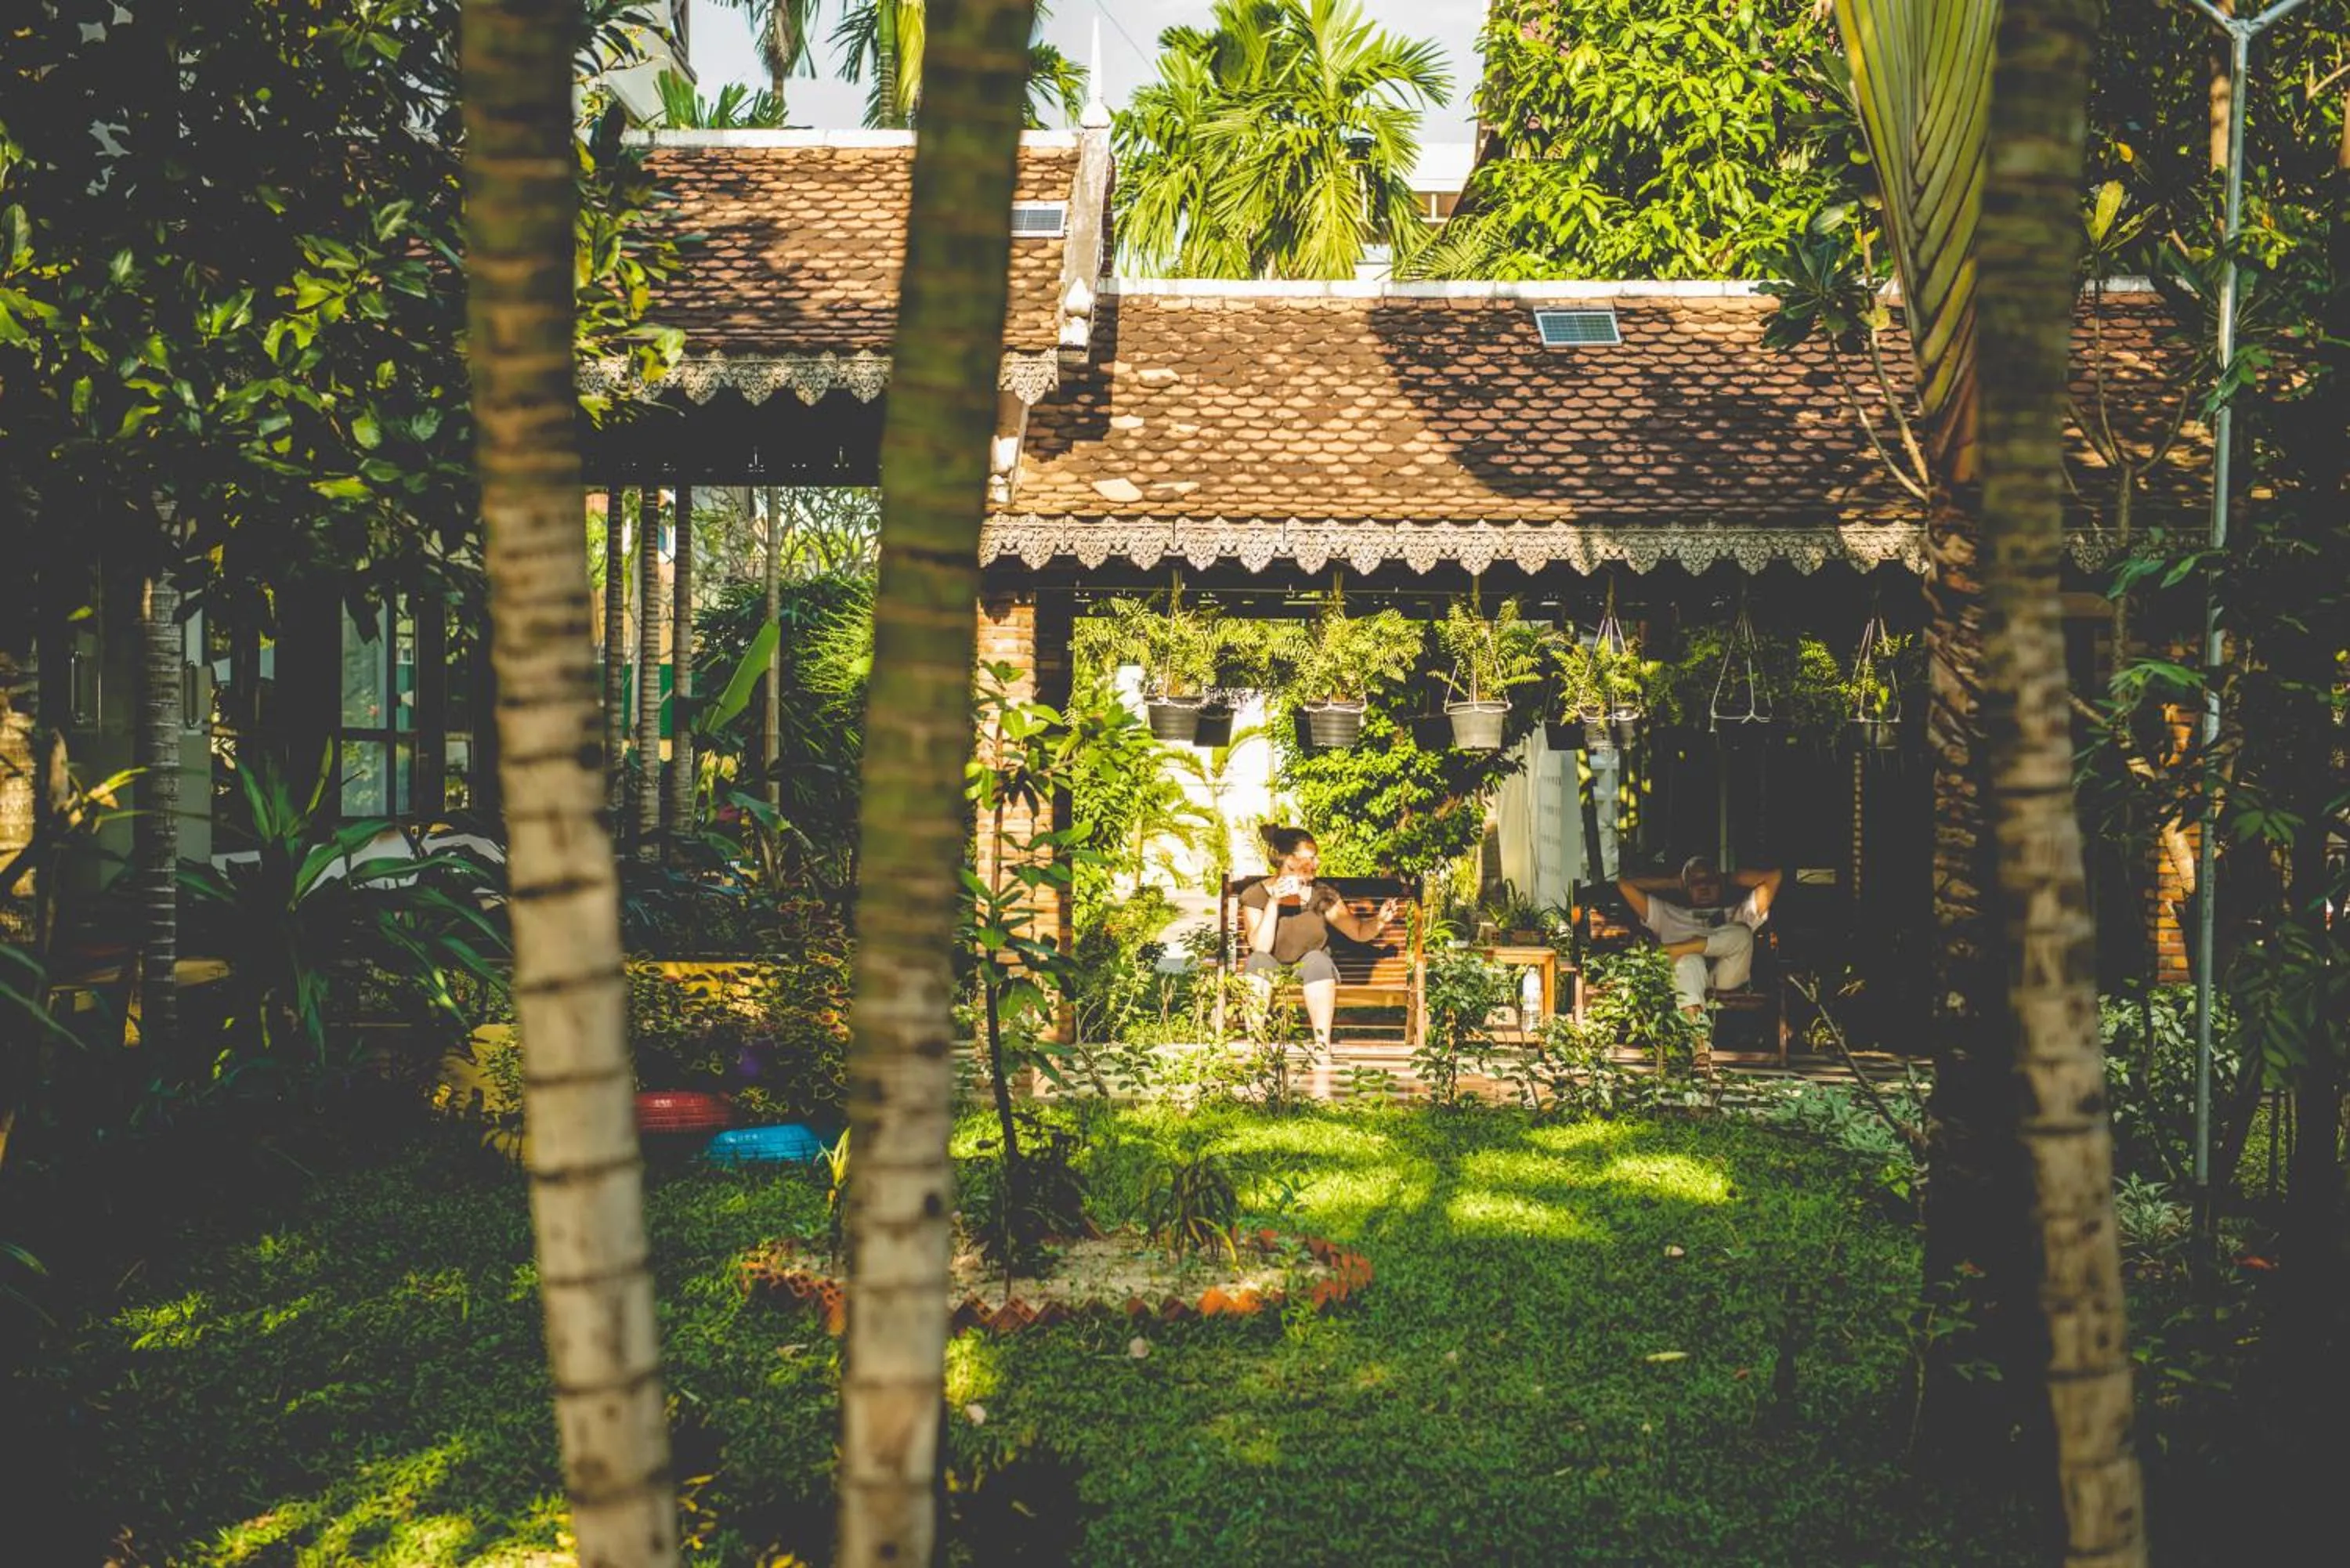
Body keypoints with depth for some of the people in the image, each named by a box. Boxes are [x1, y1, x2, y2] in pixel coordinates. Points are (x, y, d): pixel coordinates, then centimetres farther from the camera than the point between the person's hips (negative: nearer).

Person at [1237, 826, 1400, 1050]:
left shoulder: (1322, 895, 0)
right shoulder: (1255, 895, -7)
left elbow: (1359, 932, 3)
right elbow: (1260, 948, -21)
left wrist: (1380, 921, -19)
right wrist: (1274, 902, -27)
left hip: (1311, 973, 1)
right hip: (1269, 975, -1)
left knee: (1317, 958, -31)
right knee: (1259, 960, -32)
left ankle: (1322, 1043, -36)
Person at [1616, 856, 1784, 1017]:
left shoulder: (1737, 913, 35)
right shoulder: (1670, 915, 35)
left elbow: (1774, 876, 28)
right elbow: (1625, 883, 32)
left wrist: (1729, 879, 34)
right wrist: (1674, 883, 36)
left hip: (1726, 980, 1)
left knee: (1742, 933, -25)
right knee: (1689, 957, -36)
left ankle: (1677, 948, -23)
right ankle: (1691, 1011, -63)